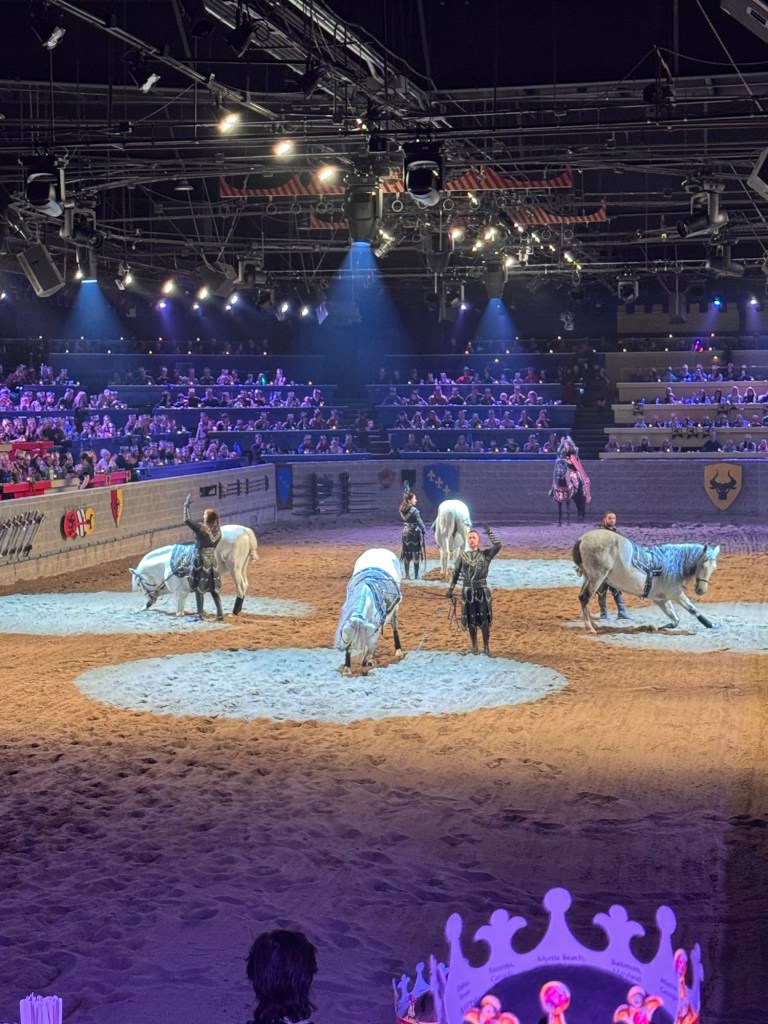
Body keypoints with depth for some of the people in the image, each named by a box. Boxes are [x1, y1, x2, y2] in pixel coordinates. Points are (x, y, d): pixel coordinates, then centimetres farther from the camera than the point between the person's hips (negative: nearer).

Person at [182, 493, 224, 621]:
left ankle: (200, 615, 5)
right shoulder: (217, 530, 2)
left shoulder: (201, 528, -16)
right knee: (214, 590, 13)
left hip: (201, 561, -6)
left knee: (199, 589, 3)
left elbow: (186, 520, -15)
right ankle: (220, 614, 11)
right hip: (212, 560, 6)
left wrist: (186, 505, -4)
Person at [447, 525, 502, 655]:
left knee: (484, 620, -4)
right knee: (471, 621, 7)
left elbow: (498, 546, -16)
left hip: (482, 591, -1)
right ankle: (474, 647, 19)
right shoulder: (462, 555, 4)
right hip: (468, 591, 1)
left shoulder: (485, 554, 0)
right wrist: (451, 589, 5)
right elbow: (455, 573, 8)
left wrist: (490, 533, -17)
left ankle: (486, 647, 8)